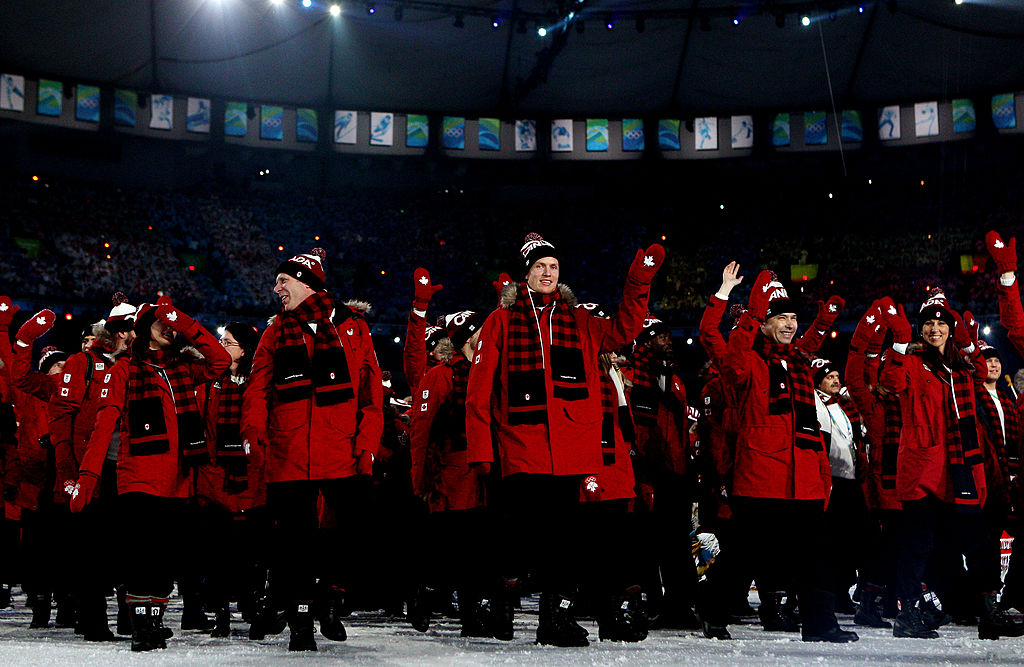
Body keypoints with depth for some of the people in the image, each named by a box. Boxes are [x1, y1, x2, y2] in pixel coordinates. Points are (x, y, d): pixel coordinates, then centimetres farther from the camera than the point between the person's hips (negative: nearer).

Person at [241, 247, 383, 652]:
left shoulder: (351, 327, 10)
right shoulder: (277, 332, 15)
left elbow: (371, 391, 6)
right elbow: (258, 388, 7)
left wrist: (367, 443, -5)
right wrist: (253, 432, -9)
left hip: (343, 453, -1)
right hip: (288, 454, 1)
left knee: (353, 528, -7)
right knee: (294, 535, 2)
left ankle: (334, 595, 16)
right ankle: (301, 617, 11)